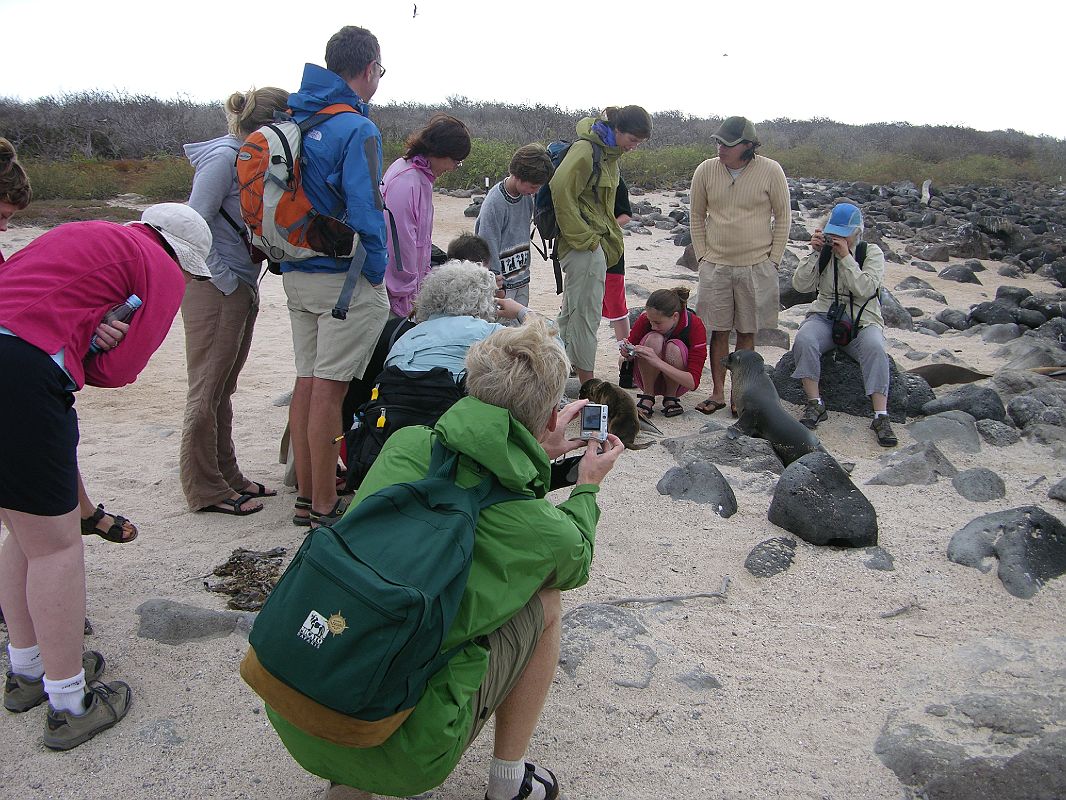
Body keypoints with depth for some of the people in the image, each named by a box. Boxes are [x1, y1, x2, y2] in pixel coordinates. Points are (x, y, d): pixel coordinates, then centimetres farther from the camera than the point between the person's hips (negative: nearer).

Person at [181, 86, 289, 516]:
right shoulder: (223, 157, -14)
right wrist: (224, 279, -16)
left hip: (241, 287, 9)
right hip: (214, 289, -9)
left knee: (223, 387, 15)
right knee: (208, 388, -1)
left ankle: (226, 476, 25)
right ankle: (204, 489, 8)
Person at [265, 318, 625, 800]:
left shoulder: (406, 444, -2)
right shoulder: (547, 533, -11)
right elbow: (574, 566, 17)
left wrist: (536, 453, 33)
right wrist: (588, 486, 32)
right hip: (399, 756, -4)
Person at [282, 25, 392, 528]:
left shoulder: (296, 119, 10)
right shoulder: (357, 130, -14)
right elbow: (364, 210, -21)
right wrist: (377, 270, -9)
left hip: (296, 274, 8)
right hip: (344, 279, -8)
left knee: (307, 381, 14)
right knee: (329, 389, -4)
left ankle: (306, 494, 24)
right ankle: (324, 508, 5)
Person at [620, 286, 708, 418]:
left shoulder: (695, 326, -25)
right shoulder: (645, 318, -19)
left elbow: (693, 382, -31)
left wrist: (658, 362, -43)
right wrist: (627, 354, -32)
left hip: (679, 382, -1)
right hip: (646, 378, 1)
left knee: (674, 348, -33)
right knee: (654, 339, -29)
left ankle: (671, 398, -10)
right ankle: (647, 397, -15)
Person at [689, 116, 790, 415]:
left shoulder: (770, 171, -7)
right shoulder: (705, 171, -2)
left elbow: (783, 216, 1)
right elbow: (697, 216, 9)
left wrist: (773, 259, -2)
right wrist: (702, 255, 3)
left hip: (756, 267, -1)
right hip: (715, 266, 2)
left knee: (747, 333, 6)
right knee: (719, 331, 5)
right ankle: (717, 393, 14)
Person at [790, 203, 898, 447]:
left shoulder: (872, 252, 0)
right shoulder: (825, 250, 6)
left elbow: (865, 289, -16)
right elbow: (801, 285, -5)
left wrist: (846, 257, -17)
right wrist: (815, 253, -13)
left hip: (862, 320, -1)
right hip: (825, 316, 1)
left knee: (875, 348, -33)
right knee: (804, 340, -31)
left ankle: (881, 417, -32)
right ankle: (815, 404, -21)